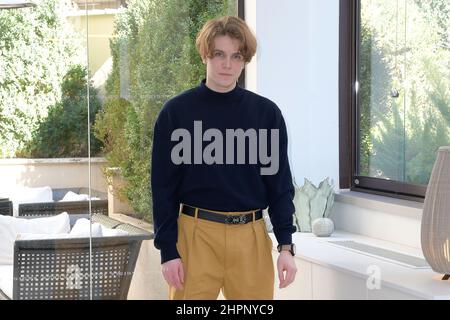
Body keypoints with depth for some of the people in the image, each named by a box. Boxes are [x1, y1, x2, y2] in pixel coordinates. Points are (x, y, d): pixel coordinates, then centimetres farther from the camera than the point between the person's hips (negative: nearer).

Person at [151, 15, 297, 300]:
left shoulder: (267, 113, 5)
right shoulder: (176, 112, -1)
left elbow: (280, 183, 7)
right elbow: (163, 186, 0)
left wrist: (286, 245, -1)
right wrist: (168, 250, -5)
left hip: (252, 236, 2)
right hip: (196, 234, -2)